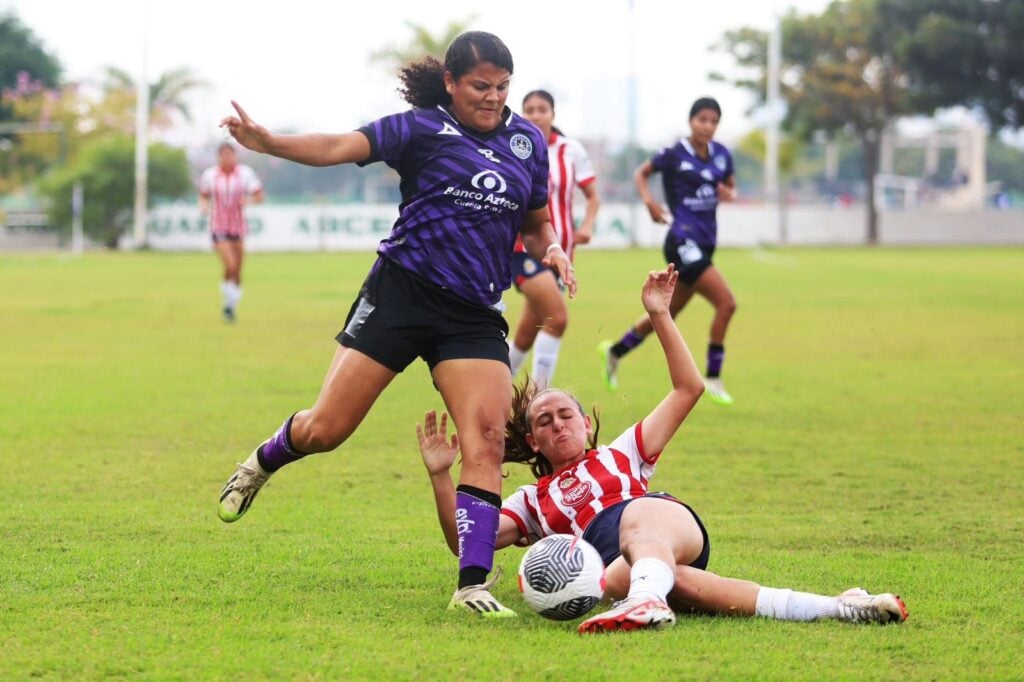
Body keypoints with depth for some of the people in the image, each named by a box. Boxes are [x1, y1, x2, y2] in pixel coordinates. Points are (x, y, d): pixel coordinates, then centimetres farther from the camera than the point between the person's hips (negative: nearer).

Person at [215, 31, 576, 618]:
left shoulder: (528, 141, 11)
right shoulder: (422, 127, -2)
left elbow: (536, 223, 22)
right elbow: (342, 147, -15)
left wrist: (551, 249, -2)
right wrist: (267, 142, -31)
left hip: (475, 316, 3)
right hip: (402, 292, -3)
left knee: (488, 439, -15)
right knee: (326, 429, -3)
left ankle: (473, 585, -13)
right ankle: (263, 462, 32)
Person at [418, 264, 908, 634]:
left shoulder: (619, 456, 34)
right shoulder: (532, 502, 35)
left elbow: (688, 389, 31)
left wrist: (660, 318, 22)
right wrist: (440, 475, 10)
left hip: (673, 523, 1)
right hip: (617, 563, -1)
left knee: (637, 517, -38)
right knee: (647, 583, -40)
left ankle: (648, 599, -73)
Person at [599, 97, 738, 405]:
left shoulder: (721, 155, 7)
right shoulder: (674, 154, -8)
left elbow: (731, 188, 20)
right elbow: (641, 173, 6)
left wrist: (728, 194, -4)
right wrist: (648, 199, -13)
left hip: (705, 242, 7)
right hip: (683, 239, -7)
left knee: (668, 313, 17)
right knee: (726, 302, -17)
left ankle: (614, 352, 36)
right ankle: (712, 378, -8)